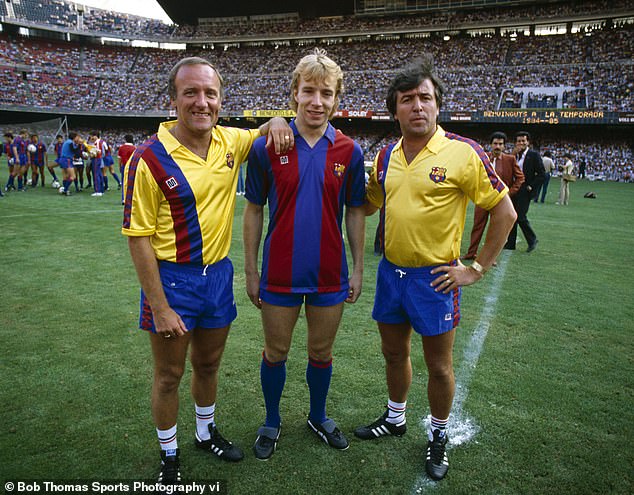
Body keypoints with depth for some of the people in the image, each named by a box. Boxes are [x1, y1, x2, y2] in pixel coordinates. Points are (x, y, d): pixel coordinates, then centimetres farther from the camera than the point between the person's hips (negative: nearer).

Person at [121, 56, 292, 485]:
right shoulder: (150, 159, -17)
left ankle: (207, 432, 46)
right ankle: (170, 454, 35)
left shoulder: (230, 141, -1)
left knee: (209, 364, 22)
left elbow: (262, 135, 21)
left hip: (218, 273, 5)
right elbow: (138, 237, -15)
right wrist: (159, 307, -16)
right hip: (172, 278, -4)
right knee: (169, 375, 12)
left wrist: (276, 122, -4)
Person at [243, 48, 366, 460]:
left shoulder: (350, 152, -3)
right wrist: (250, 271, 0)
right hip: (280, 274, -1)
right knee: (275, 354, 14)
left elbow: (356, 213, 5)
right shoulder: (267, 147, -6)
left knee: (322, 354, 17)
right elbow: (254, 211, 0)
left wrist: (358, 268, 4)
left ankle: (318, 417, 41)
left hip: (330, 275, 1)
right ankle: (272, 423, 37)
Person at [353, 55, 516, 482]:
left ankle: (439, 436, 34)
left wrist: (478, 268, -9)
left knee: (439, 365, 10)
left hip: (435, 277, -5)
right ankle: (395, 418, 44)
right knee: (394, 352, 20)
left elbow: (505, 211, -8)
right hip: (391, 271, 5)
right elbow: (370, 205, 20)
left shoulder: (463, 153, -14)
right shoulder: (386, 156, 3)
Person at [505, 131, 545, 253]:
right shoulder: (514, 155, 11)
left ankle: (532, 239, 11)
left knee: (521, 216, -11)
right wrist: (513, 155, -7)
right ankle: (510, 243, 14)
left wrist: (531, 187, -11)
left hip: (525, 191, -5)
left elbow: (541, 174, -5)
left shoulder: (534, 155, -3)